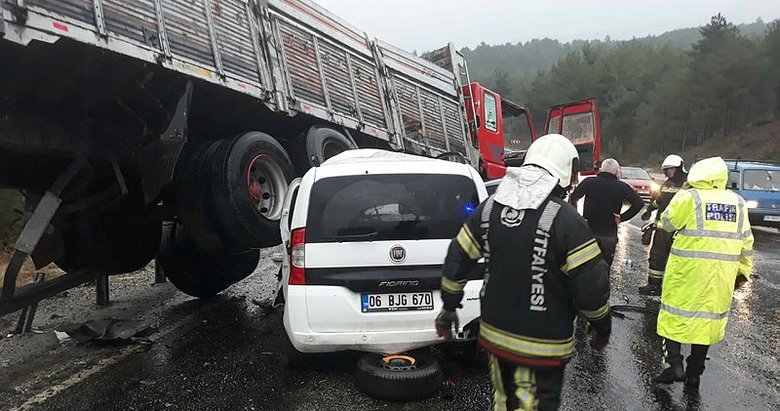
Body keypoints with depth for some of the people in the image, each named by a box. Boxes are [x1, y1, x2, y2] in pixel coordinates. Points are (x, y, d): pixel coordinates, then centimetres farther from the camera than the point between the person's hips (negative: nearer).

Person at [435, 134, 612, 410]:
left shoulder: (489, 208, 0)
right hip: (542, 345, -5)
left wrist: (449, 307, 16)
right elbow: (592, 285, -17)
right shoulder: (566, 221, -18)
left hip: (494, 334, 6)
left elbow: (456, 261, 5)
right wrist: (602, 328, 2)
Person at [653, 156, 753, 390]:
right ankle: (694, 375, 20)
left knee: (676, 313, 9)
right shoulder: (738, 203, 7)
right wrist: (743, 272, 20)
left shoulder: (688, 197, -9)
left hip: (687, 271, -4)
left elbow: (667, 223, -1)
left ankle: (674, 364, 1)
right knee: (708, 318, 12)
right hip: (722, 276, 4)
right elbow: (746, 243, 12)